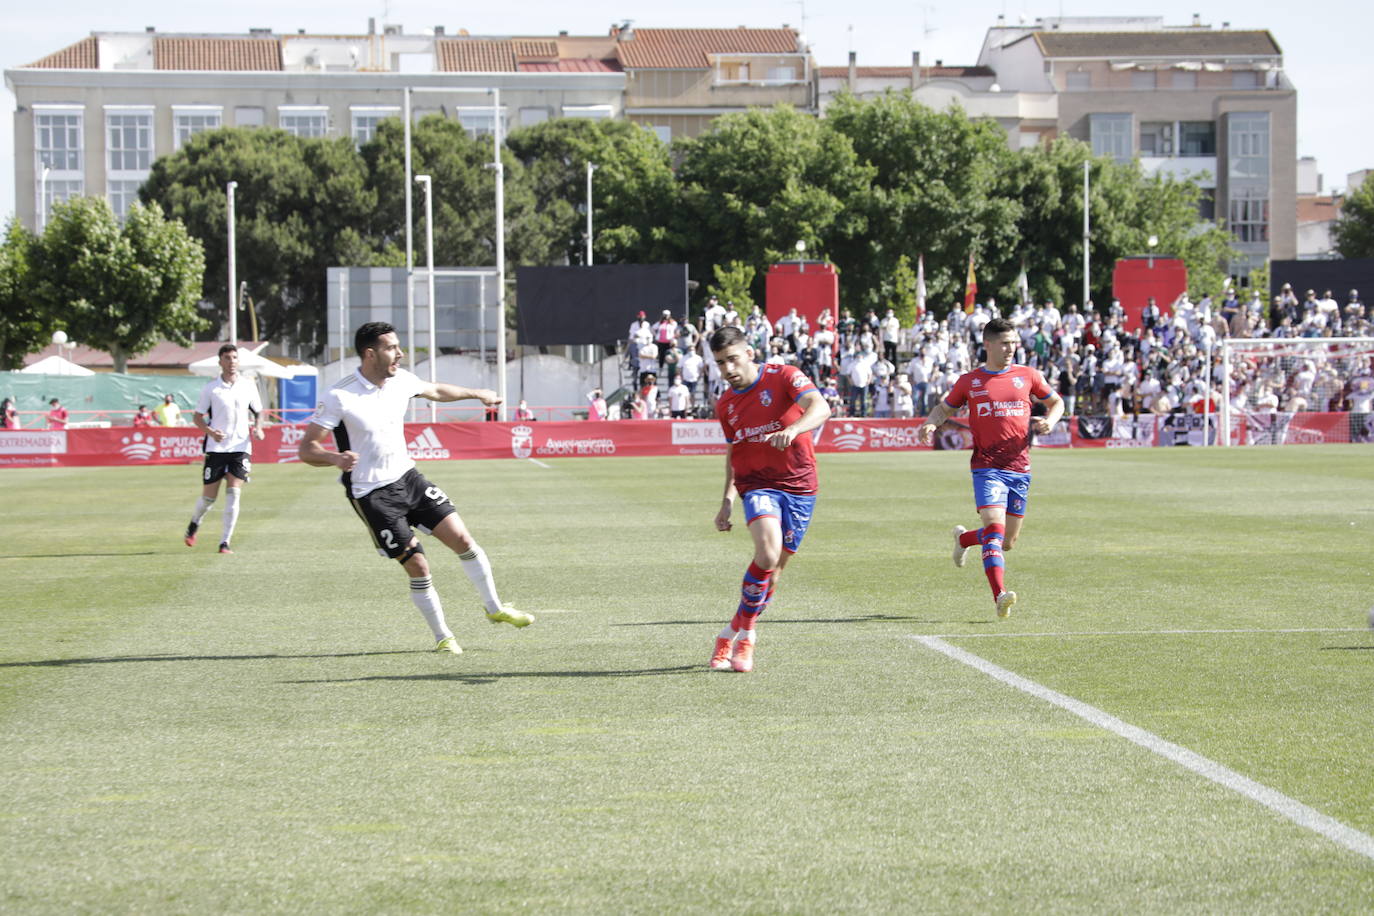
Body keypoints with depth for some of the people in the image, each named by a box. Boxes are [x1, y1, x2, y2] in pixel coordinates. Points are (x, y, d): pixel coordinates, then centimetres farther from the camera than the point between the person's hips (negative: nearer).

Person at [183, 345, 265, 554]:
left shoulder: (248, 385, 6)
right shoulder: (211, 388, -1)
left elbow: (258, 412, 17)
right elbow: (197, 416, 4)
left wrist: (258, 428, -4)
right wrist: (210, 431, -15)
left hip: (241, 447, 1)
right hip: (216, 448, -1)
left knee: (233, 493, -12)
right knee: (209, 497, 3)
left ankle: (225, 542, -8)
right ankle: (193, 525, 35)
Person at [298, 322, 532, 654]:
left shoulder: (401, 380, 0)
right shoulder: (339, 397, -19)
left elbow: (435, 390, 23)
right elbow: (307, 449, -19)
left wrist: (476, 393, 35)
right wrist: (335, 458, -39)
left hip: (407, 477, 6)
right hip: (372, 494, -6)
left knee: (461, 538, -2)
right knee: (418, 567, -8)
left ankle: (495, 608, 19)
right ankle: (442, 636, 12)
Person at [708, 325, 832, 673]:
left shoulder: (785, 377, -7)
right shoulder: (726, 405, 9)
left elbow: (820, 408, -23)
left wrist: (792, 429, -42)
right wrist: (728, 499, 14)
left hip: (798, 485, -1)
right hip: (756, 484, 1)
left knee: (772, 571, 3)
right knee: (768, 552, -25)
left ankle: (737, 632, 24)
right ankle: (745, 631, -11)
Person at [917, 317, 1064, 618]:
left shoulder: (1028, 376, 8)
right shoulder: (969, 381, 5)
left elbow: (1056, 402, 21)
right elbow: (945, 408, 19)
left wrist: (1049, 421, -1)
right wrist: (930, 424, -3)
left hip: (1020, 467, 3)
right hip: (987, 466, -3)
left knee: (1008, 540, 9)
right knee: (994, 525, -23)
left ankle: (964, 538, 40)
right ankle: (1000, 595, -30)